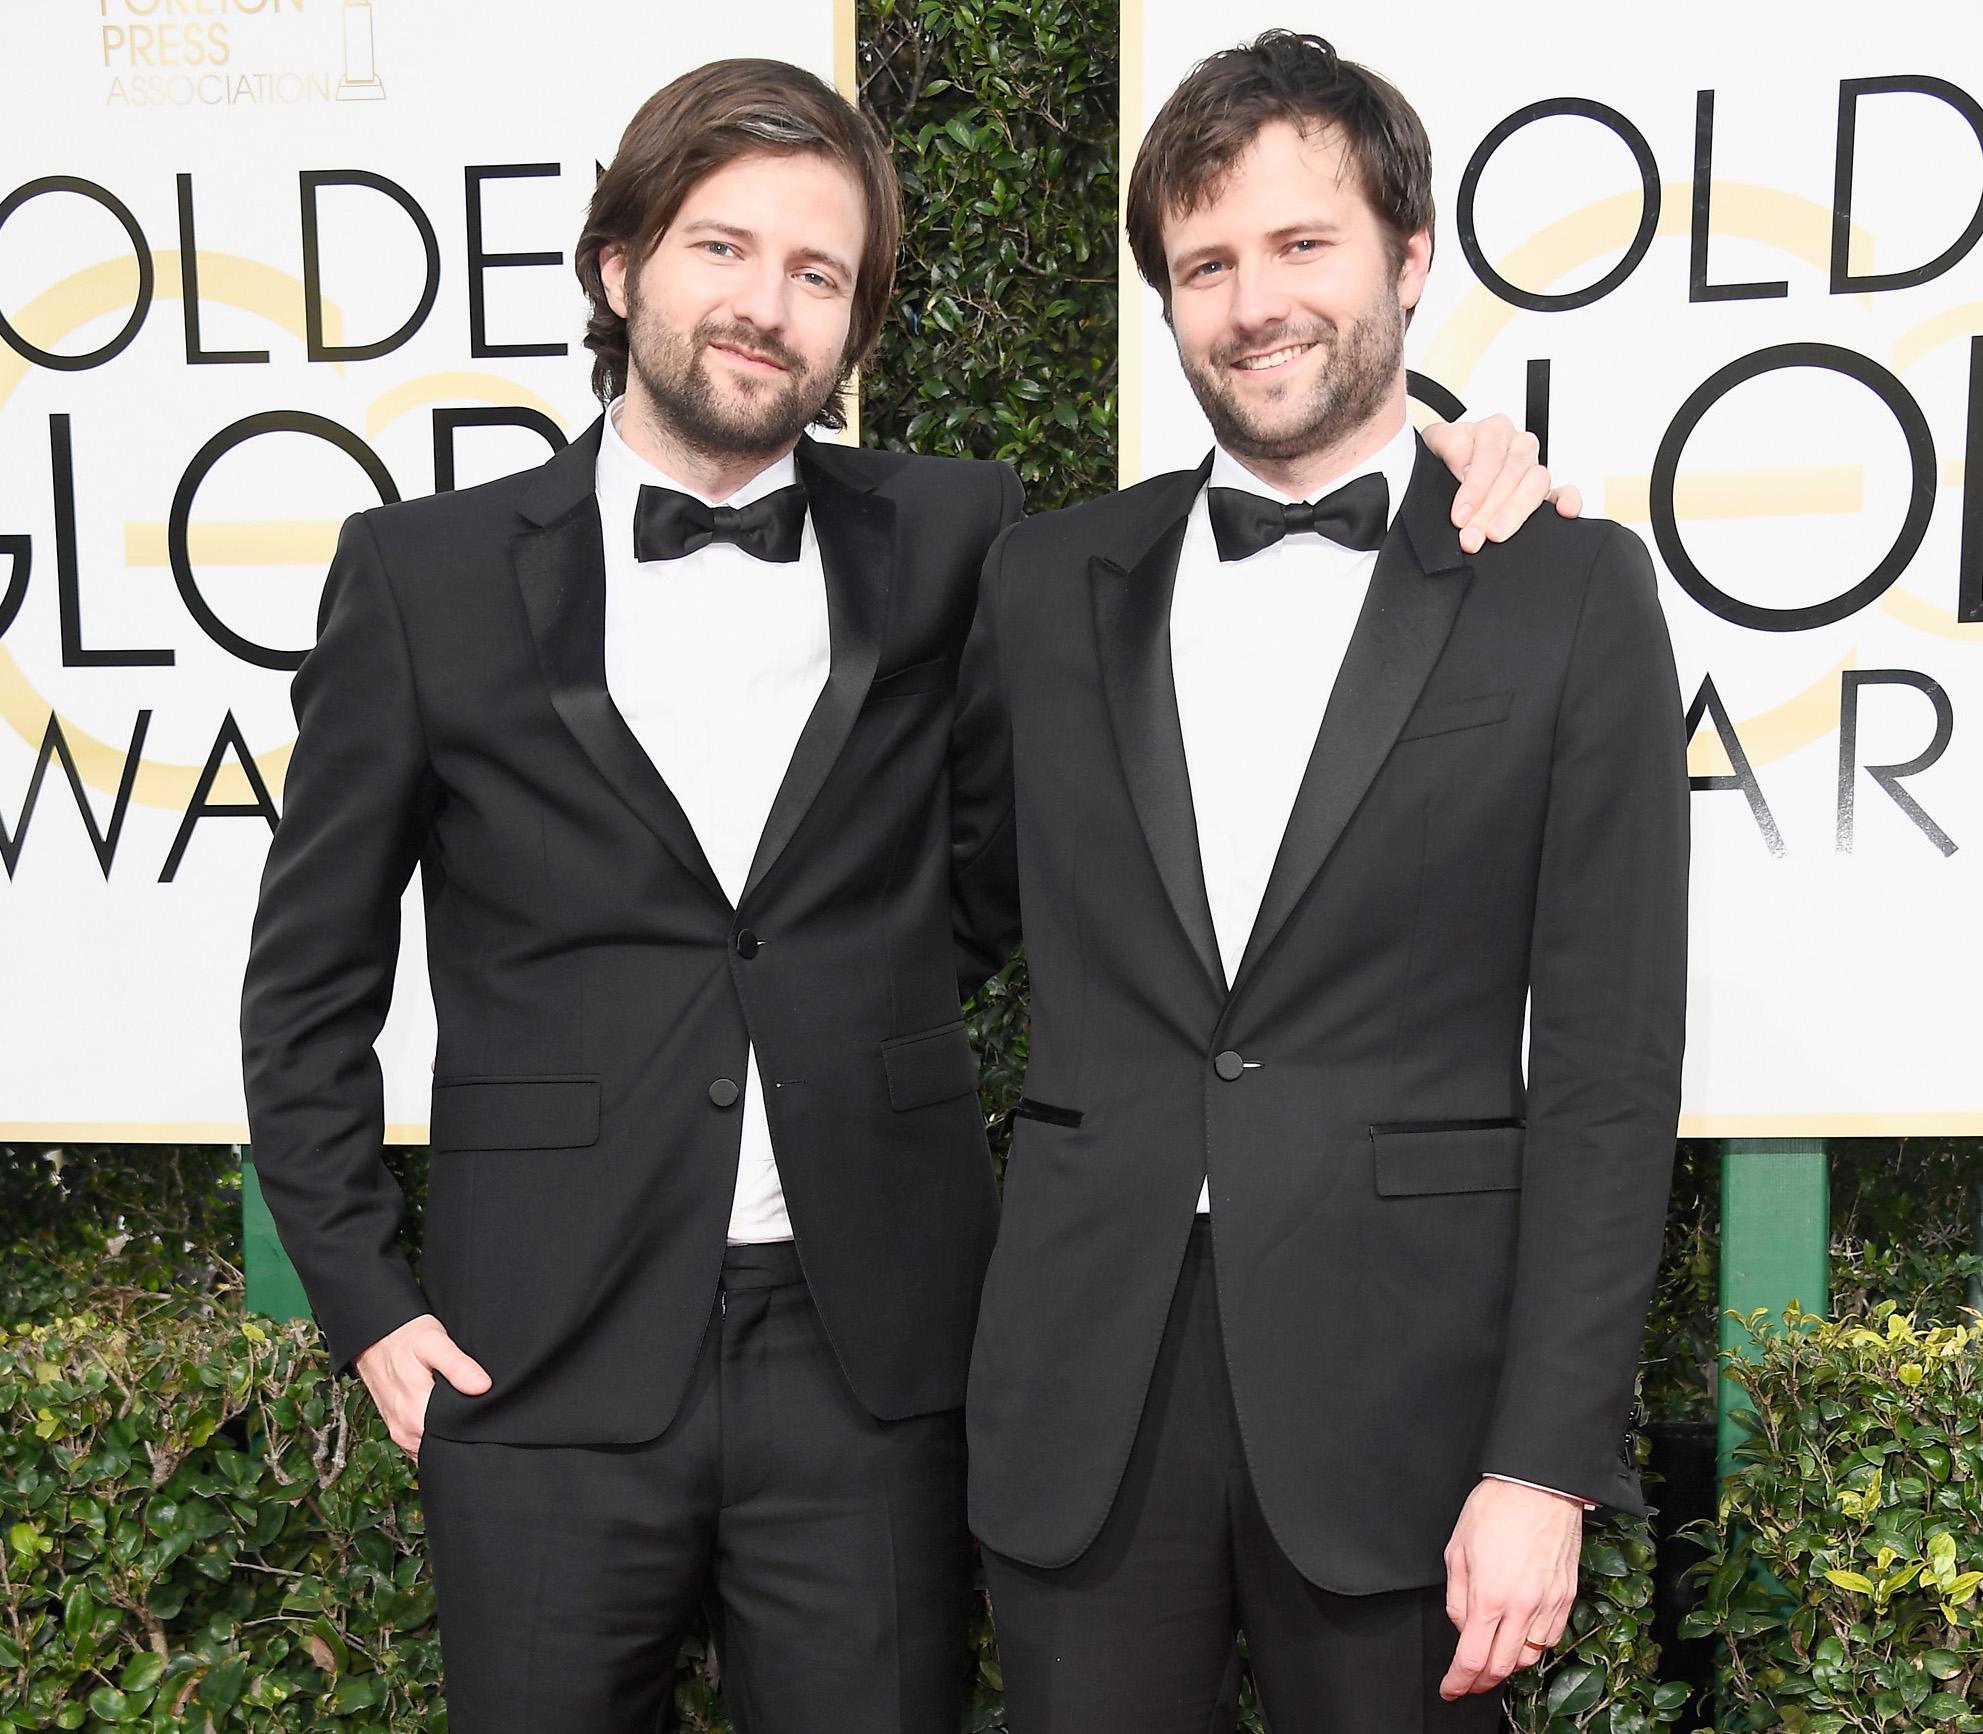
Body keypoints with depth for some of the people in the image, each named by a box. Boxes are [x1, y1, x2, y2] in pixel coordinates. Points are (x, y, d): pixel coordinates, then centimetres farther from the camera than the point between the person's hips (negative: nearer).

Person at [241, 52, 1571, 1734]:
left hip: (876, 1352, 1)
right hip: (550, 1357, 0)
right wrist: (366, 1299, 2)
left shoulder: (949, 544, 4)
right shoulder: (427, 574, 2)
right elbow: (310, 981, 7)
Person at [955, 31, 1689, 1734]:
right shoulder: (1048, 584, 6)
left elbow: (1608, 1065, -4)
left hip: (1396, 1400, -2)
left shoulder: (1571, 596, -2)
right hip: (1080, 1396, 2)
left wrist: (1548, 1462, -8)